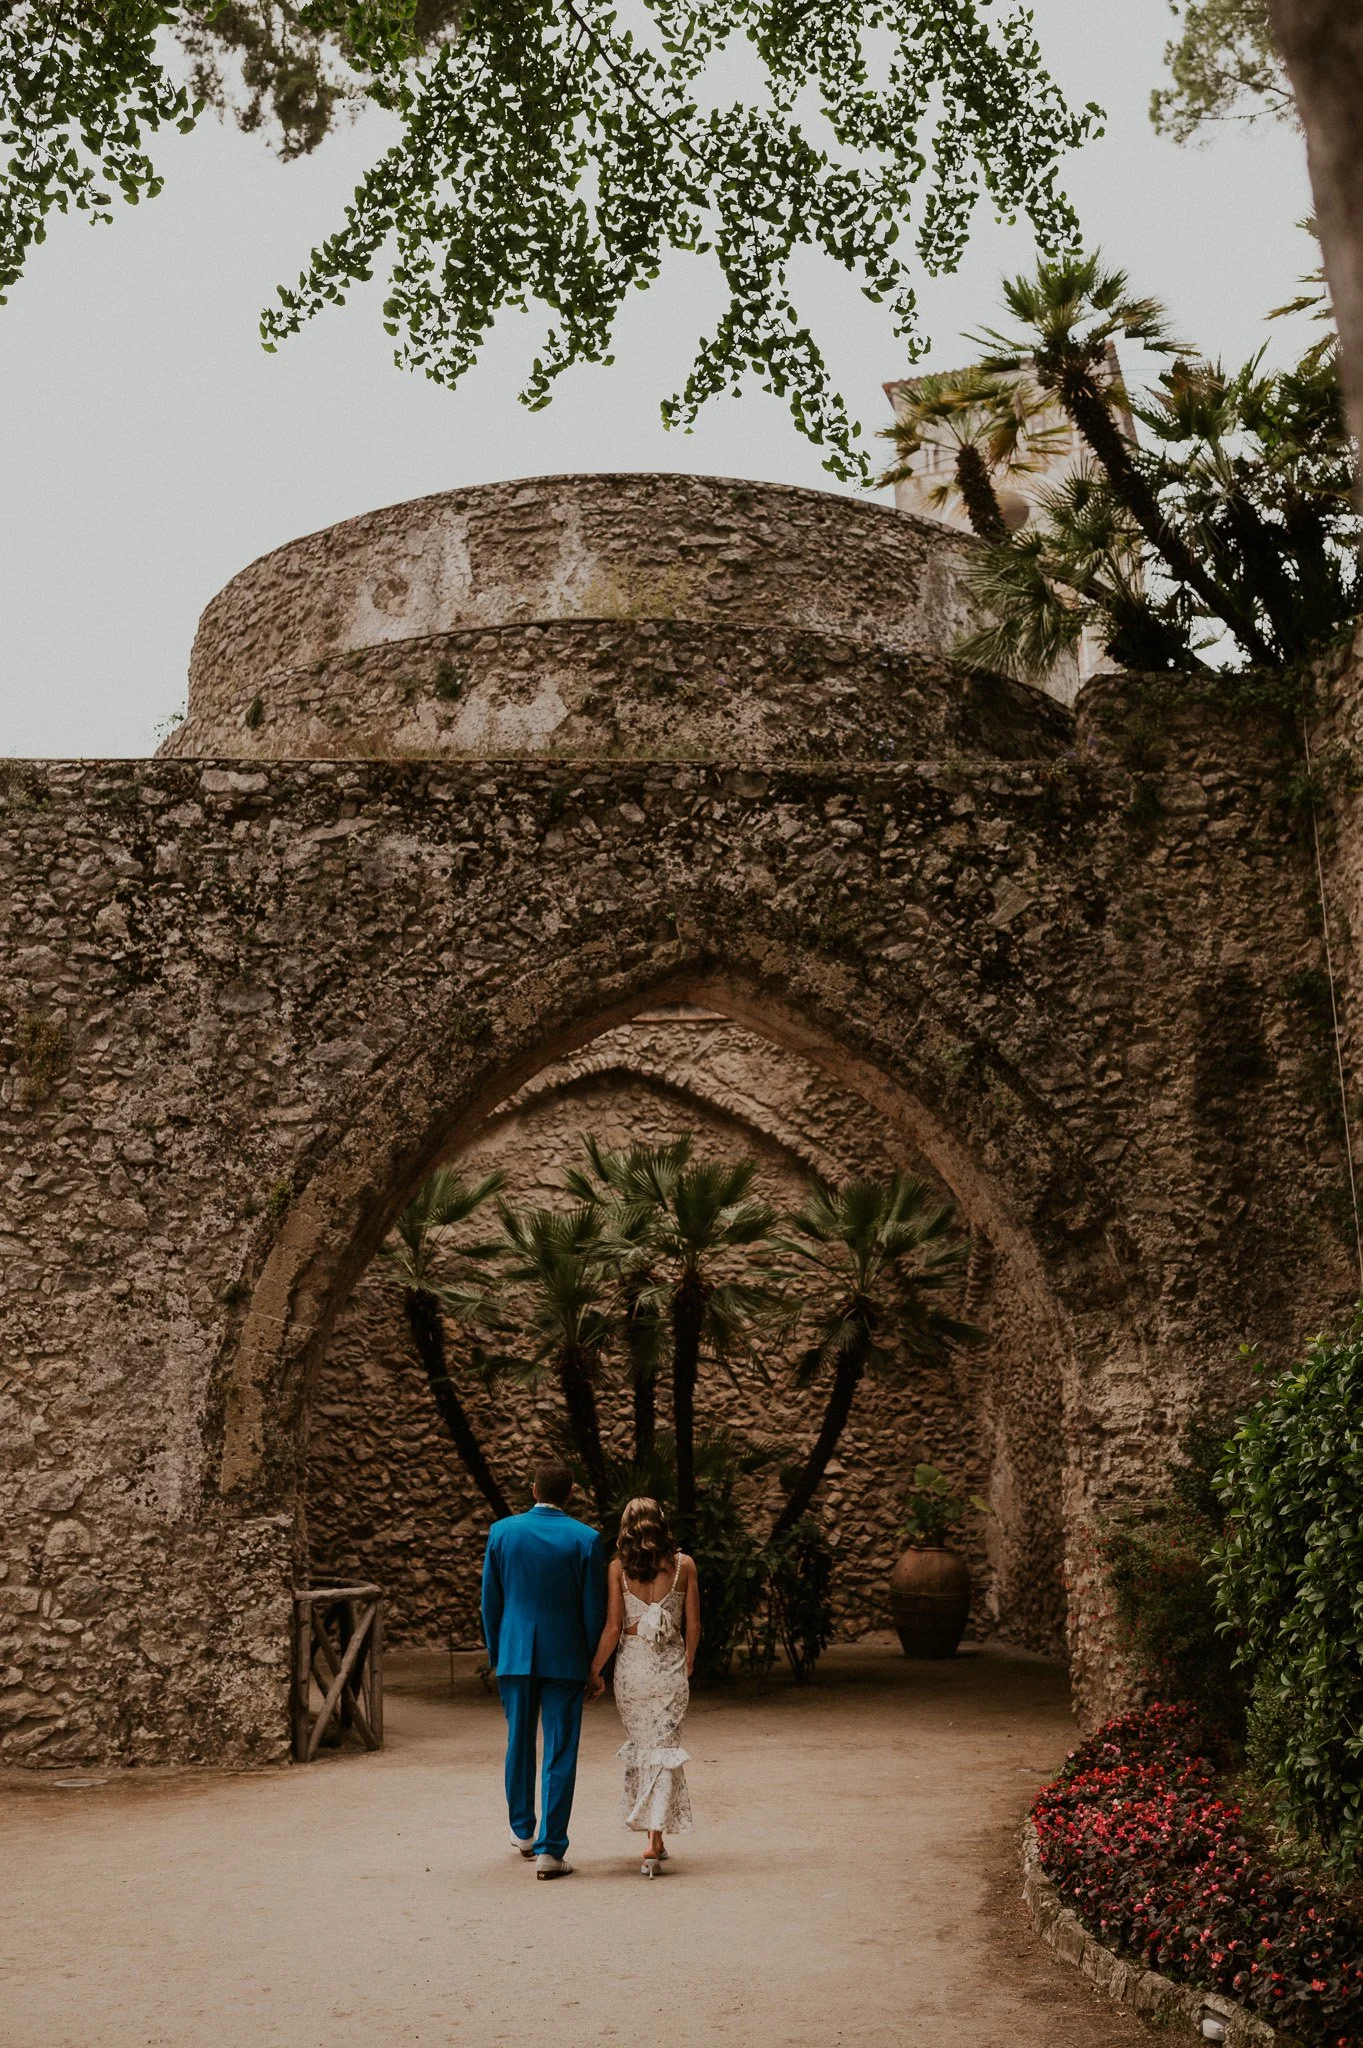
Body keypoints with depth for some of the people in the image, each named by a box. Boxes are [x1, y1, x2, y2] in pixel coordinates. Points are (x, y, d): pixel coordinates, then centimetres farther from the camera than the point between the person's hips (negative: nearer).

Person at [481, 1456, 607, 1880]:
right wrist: (593, 1665, 6)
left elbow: (490, 1600, 4)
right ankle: (550, 1850, 1)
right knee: (560, 1755, 3)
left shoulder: (502, 1532, -2)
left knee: (519, 1745, 19)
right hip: (565, 1657, -2)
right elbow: (594, 1608, -4)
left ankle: (523, 1830, 34)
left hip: (515, 1654, 2)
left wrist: (494, 1653, 15)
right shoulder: (586, 1539, -8)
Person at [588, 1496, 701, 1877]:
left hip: (631, 1666, 0)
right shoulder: (683, 1564, -2)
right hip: (670, 1667, 0)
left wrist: (595, 1670, 5)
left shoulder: (618, 1567, -4)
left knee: (640, 1745, 18)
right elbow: (693, 1625, 1)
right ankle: (654, 1840, -6)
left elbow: (612, 1628, -6)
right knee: (664, 1749, 3)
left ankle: (649, 1827, 23)